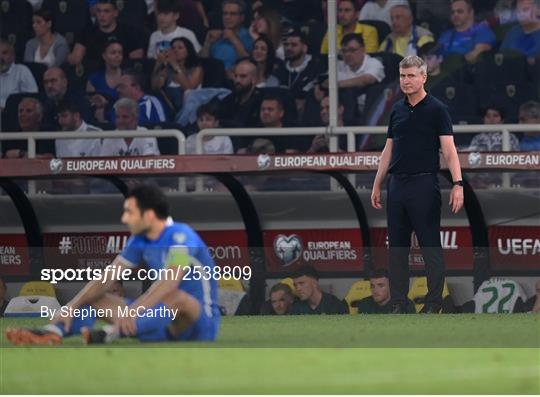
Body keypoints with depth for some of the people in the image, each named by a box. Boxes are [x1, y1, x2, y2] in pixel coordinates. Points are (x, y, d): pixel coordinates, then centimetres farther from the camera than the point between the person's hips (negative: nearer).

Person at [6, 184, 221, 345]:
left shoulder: (181, 237, -20)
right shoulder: (140, 241, 4)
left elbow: (171, 280, -36)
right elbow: (107, 278, 3)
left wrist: (135, 309, -48)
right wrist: (73, 306, -10)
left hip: (200, 322, -8)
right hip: (168, 321, 8)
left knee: (176, 297, -41)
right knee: (96, 298, 1)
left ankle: (112, 334, -53)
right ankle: (52, 332, -25)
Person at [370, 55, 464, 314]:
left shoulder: (436, 110, -6)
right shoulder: (397, 110, 12)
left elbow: (448, 149, -13)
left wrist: (457, 183, -24)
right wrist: (377, 185, 15)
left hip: (424, 184, -6)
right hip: (397, 184, 6)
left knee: (430, 246, -2)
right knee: (397, 247, 6)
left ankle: (434, 302, 4)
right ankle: (398, 302, 10)